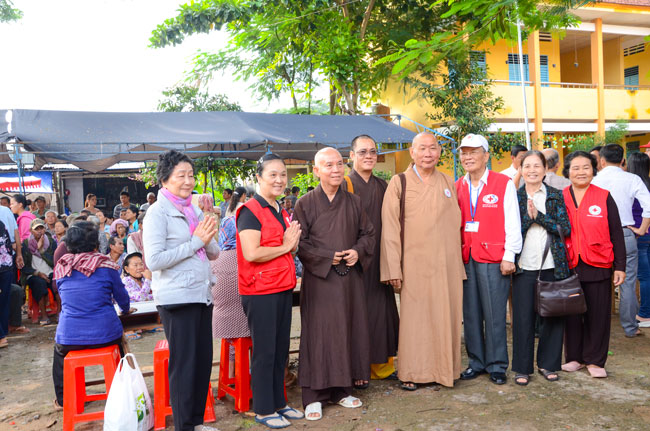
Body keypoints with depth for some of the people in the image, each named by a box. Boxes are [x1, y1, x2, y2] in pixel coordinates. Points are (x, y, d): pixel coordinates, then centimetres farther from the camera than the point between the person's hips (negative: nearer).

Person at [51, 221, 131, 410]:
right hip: (105, 334, -1)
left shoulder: (61, 267, 2)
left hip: (69, 338, 2)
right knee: (118, 339, 34)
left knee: (59, 349, 37)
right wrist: (126, 309, 29)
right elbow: (121, 296, 5)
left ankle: (62, 399, 41)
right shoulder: (105, 265, -5)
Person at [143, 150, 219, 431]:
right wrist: (195, 241, -15)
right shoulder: (158, 212, -7)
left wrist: (207, 239, -5)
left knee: (204, 360, 12)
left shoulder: (194, 210, 14)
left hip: (202, 295, 7)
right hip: (177, 298, -7)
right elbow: (154, 260, -18)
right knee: (184, 363, 1)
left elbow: (214, 252, 18)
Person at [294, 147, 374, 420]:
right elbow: (299, 242, -6)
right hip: (318, 279, -4)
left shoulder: (354, 202, 8)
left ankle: (341, 390, 23)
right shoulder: (305, 204, -3)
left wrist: (358, 251, -6)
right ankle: (314, 396, 10)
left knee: (348, 331, 8)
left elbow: (368, 233, 13)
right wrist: (328, 257, -13)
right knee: (318, 334, 0)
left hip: (349, 277, 4)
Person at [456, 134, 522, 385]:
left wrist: (508, 257, -7)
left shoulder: (504, 184, -1)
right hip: (465, 259, 4)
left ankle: (497, 366, 13)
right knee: (470, 314, 9)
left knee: (494, 315, 0)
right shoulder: (457, 187, 11)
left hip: (493, 259, -4)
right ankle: (476, 362, 21)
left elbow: (512, 223, -2)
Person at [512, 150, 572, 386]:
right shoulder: (514, 196, 5)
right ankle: (522, 368, 12)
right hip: (524, 265, -1)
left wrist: (539, 216, -14)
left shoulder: (556, 196, 6)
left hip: (552, 265, 1)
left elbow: (565, 229, -3)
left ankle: (548, 364, 23)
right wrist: (528, 216, -16)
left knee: (553, 315, 6)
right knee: (523, 317, 0)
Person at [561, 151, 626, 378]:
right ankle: (574, 357, 22)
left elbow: (616, 233, 2)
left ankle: (595, 360, 18)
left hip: (598, 266, -1)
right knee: (571, 313, 8)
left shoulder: (604, 197, 2)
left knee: (598, 314, 5)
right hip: (568, 266, 1)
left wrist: (620, 266, -1)